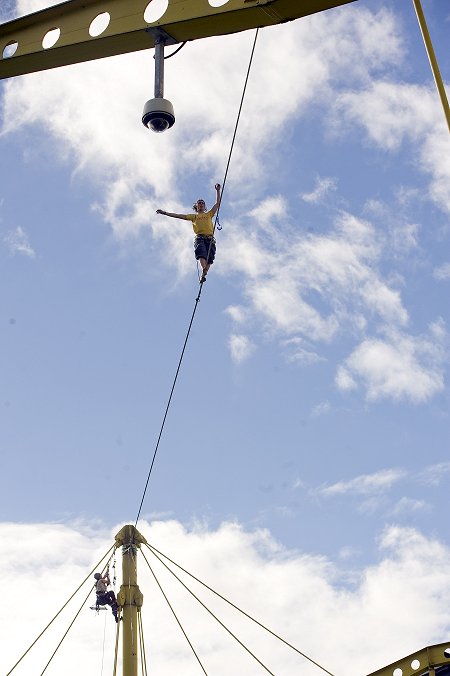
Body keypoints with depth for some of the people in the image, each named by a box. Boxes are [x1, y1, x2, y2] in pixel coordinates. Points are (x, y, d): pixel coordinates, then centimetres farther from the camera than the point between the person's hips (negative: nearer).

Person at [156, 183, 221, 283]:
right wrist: (165, 213, 18)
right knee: (201, 252, -31)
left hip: (210, 238, 2)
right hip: (200, 237, -2)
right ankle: (203, 270, -54)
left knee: (210, 257, -19)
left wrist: (218, 191, 15)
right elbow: (179, 215, 23)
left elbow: (218, 203, 25)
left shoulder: (209, 214, 30)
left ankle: (203, 274, -30)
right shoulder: (193, 216, 27)